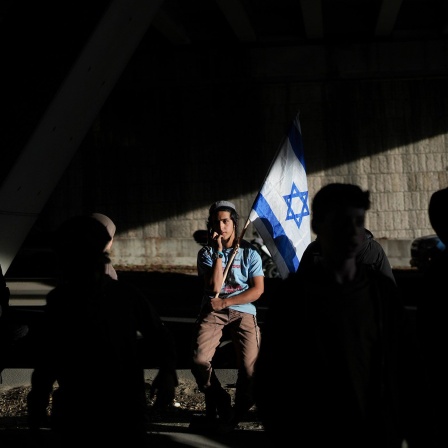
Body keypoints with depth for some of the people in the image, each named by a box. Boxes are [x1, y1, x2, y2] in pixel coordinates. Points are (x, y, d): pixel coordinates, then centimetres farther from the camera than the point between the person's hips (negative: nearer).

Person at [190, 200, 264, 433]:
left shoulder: (249, 253, 3)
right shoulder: (206, 253, 4)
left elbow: (258, 289, -4)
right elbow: (214, 287, -10)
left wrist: (226, 302, -12)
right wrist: (218, 252, -11)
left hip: (242, 311, 0)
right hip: (213, 311, 1)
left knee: (250, 366, -16)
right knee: (199, 360, -21)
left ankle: (237, 411, 12)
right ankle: (220, 406, 3)